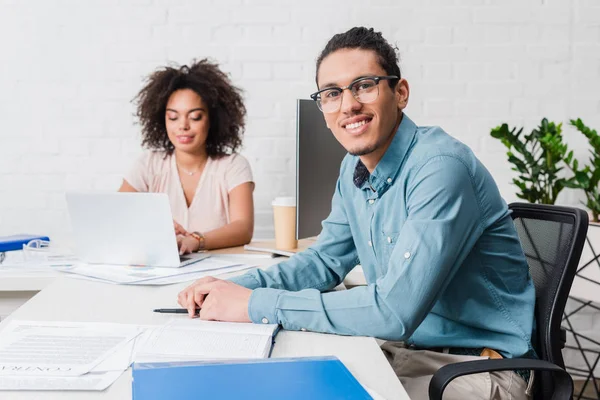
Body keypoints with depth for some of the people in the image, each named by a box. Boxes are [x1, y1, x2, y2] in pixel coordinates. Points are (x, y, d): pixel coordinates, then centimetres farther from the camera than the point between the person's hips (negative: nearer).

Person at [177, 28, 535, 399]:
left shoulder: (441, 167, -25)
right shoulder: (355, 167, 2)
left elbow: (394, 310, -32)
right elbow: (326, 260, 13)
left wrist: (256, 305, -27)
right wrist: (237, 287, -5)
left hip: (479, 366, -7)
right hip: (406, 345, 7)